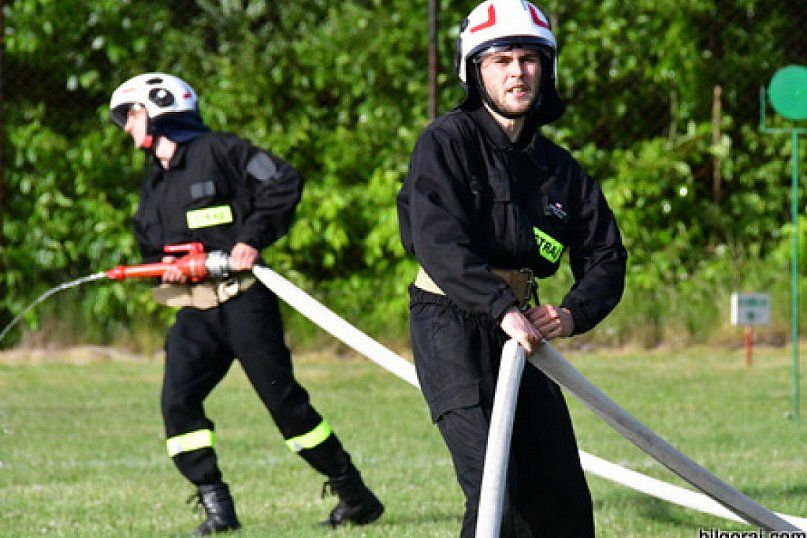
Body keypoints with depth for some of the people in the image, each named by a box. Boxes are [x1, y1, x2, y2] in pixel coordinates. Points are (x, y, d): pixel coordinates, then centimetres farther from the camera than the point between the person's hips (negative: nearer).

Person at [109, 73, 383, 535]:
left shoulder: (217, 150, -5)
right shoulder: (154, 183, 19)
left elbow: (284, 182, -12)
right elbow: (149, 248, 25)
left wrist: (253, 238, -18)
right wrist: (163, 267, 1)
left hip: (243, 300, -7)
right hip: (194, 311, 7)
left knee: (284, 398, -5)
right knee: (178, 400, -11)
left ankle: (355, 495, 6)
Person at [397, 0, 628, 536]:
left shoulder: (556, 166, 13)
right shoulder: (449, 141, -6)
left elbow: (605, 257, 12)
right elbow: (437, 241, -19)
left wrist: (573, 313, -9)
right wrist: (502, 309, -31)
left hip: (519, 326, 7)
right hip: (451, 325, -7)